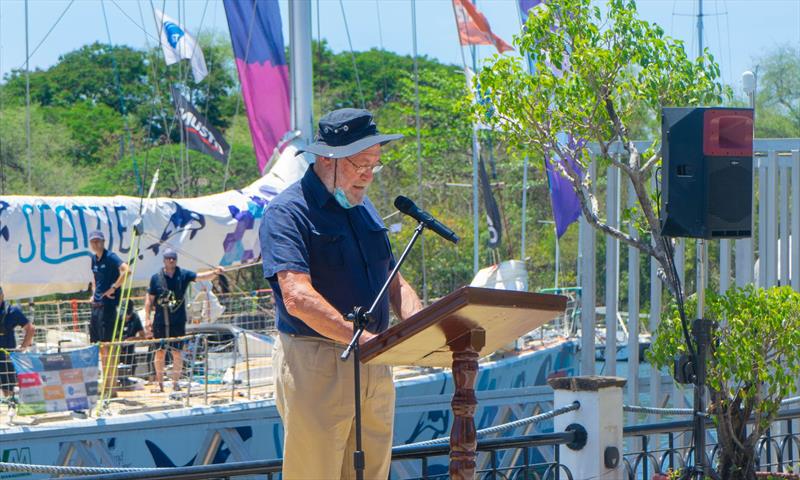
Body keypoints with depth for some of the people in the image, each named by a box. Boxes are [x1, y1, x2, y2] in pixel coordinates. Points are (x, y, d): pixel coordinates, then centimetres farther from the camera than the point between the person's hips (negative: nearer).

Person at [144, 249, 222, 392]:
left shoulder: (183, 275, 2)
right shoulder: (156, 278, 3)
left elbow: (200, 277, -11)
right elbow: (150, 299, 7)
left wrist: (214, 273, -30)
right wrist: (147, 318, 3)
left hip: (178, 322, 0)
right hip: (160, 322, 0)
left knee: (177, 353, -1)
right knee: (160, 352, 4)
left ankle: (175, 382, 5)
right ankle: (160, 383, 13)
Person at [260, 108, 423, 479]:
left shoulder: (364, 210, 17)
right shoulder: (287, 213, -9)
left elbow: (395, 284, 21)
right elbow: (298, 299, -22)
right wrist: (364, 338, -31)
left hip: (374, 369, 8)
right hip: (314, 367, -7)